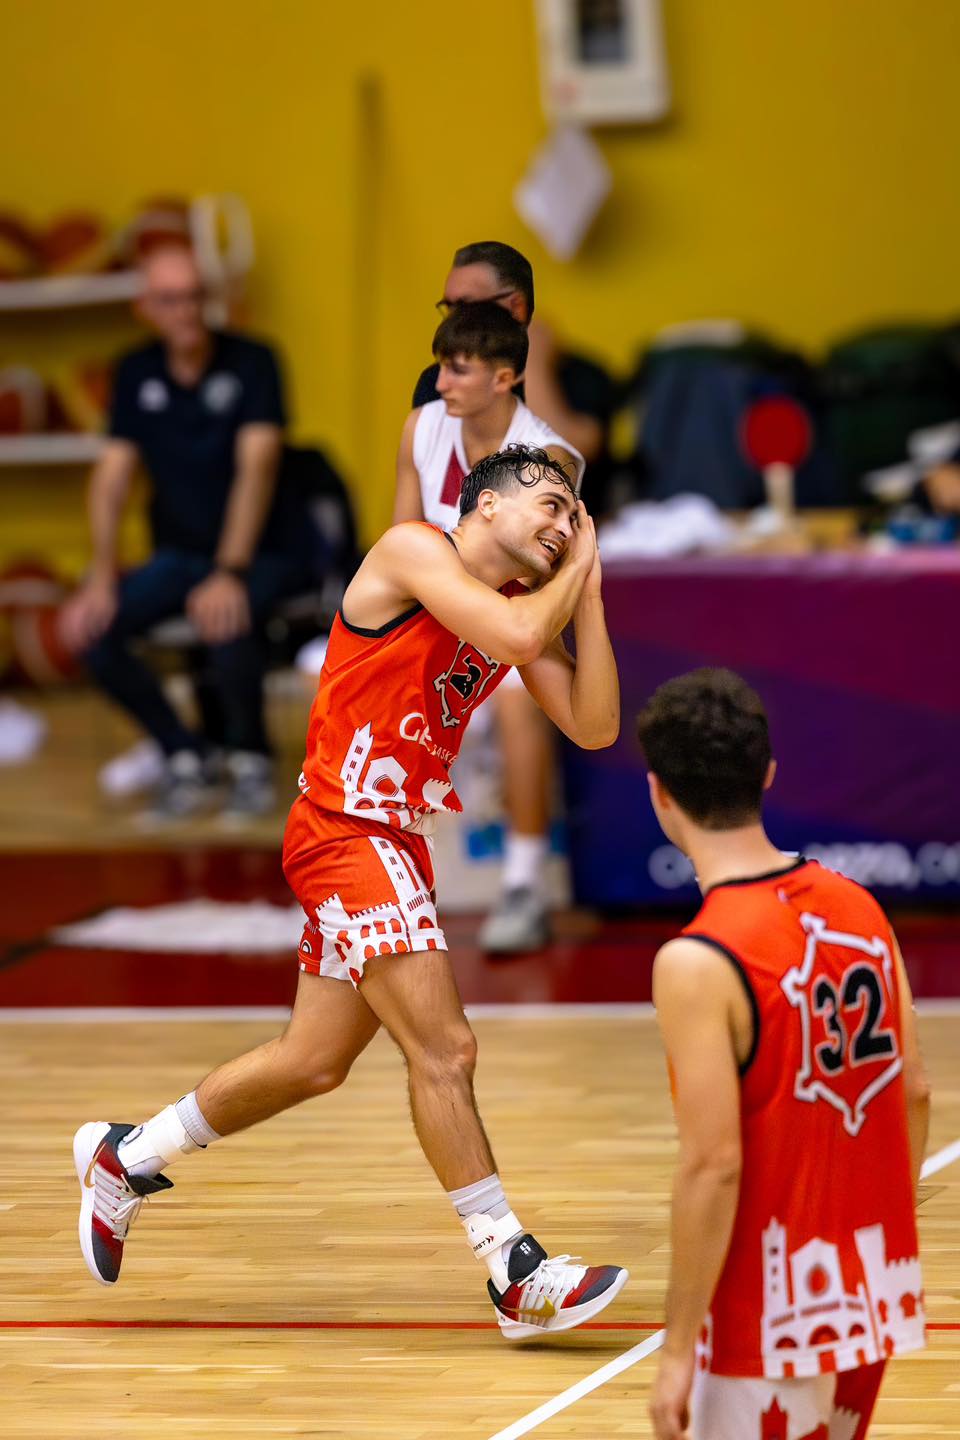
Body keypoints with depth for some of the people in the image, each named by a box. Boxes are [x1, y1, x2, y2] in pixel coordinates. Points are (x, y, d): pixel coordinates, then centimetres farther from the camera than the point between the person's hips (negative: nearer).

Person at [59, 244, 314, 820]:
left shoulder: (250, 362, -12)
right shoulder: (138, 374, 2)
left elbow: (256, 469, -22)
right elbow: (112, 476, -2)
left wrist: (230, 574, -32)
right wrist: (102, 578, -15)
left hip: (264, 554, -5)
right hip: (181, 553, 5)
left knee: (227, 621, -37)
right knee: (93, 627, -20)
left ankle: (252, 759, -8)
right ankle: (188, 759, -1)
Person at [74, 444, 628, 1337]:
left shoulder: (525, 602, 12)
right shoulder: (414, 551, -11)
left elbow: (593, 726, 5)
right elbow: (517, 638, -26)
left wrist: (587, 590, 2)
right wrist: (572, 569, -7)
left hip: (396, 842, 10)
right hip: (347, 828, -10)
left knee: (315, 1060, 18)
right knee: (443, 1052, -13)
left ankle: (124, 1158, 35)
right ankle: (517, 1277, -11)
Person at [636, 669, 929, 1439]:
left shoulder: (699, 964, -19)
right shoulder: (858, 909, 2)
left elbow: (714, 1166, -20)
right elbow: (914, 1095, 8)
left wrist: (678, 1349, -14)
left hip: (776, 1319, -7)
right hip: (876, 1291, 7)